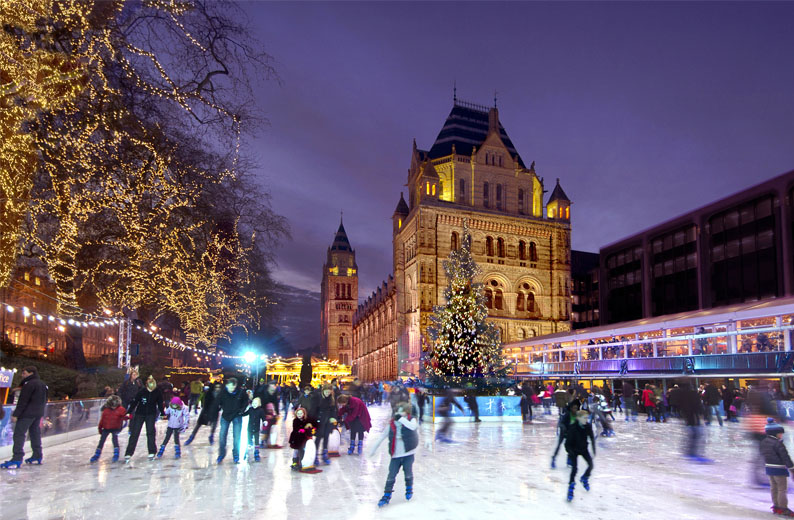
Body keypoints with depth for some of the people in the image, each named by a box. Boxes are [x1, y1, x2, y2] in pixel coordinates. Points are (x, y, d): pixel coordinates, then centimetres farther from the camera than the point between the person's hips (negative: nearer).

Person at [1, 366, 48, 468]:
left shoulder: (29, 384, -14)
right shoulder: (43, 384, 15)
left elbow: (23, 401, -17)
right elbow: (44, 401, 20)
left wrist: (16, 414, -16)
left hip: (27, 414, -9)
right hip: (38, 414, 9)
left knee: (19, 434, -7)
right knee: (35, 433, 14)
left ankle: (17, 459, -11)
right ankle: (37, 456, 17)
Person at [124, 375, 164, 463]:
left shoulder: (158, 392, -10)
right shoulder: (141, 391, -15)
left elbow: (160, 403, 1)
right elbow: (134, 402, -9)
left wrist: (162, 414, 6)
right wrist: (128, 412, -10)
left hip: (151, 414, 0)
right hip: (139, 413, 0)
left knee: (151, 432, -5)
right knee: (134, 433, -1)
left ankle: (152, 453, 4)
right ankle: (128, 454, 3)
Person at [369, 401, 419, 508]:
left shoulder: (411, 421, -7)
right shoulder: (391, 425, -1)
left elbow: (413, 427, -33)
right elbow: (381, 437, 8)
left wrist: (401, 418, -31)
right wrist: (373, 449, 10)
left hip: (408, 454, -2)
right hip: (395, 455, 2)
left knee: (408, 474, 7)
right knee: (391, 476, 0)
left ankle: (409, 489, 35)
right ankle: (387, 496, 11)